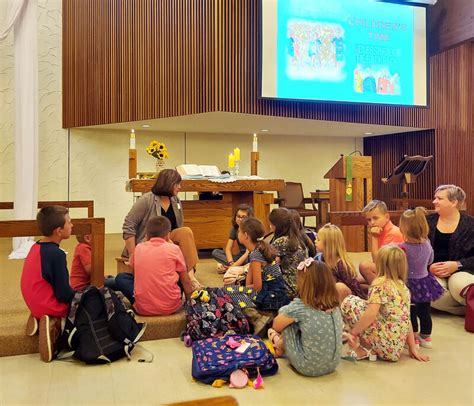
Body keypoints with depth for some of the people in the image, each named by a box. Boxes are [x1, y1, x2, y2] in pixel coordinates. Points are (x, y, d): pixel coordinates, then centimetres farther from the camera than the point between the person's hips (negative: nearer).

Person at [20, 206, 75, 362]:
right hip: (50, 306, -9)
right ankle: (55, 324, -12)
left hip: (35, 303, 9)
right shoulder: (56, 254, -22)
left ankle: (40, 318, 6)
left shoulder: (36, 247, 5)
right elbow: (63, 294, -21)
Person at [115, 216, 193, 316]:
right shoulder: (174, 249, -1)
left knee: (121, 277, 19)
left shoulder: (138, 248, 5)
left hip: (143, 309, 1)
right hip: (171, 307, 0)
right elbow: (186, 281, 5)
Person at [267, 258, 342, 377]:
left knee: (287, 322, 5)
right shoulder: (335, 306, -3)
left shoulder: (299, 307, -18)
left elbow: (276, 326, -3)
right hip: (332, 365, 6)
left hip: (308, 367, -6)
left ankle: (280, 348, 29)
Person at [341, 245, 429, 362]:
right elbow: (407, 320, 14)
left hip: (384, 343, -9)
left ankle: (364, 349, -2)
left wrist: (353, 333, -13)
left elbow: (371, 314, -23)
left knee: (349, 302, -4)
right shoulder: (403, 287, 11)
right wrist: (413, 348, 17)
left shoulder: (380, 284, -11)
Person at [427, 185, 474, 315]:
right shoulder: (428, 221, 7)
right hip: (432, 272, 2)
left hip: (461, 270, -1)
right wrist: (428, 266, -12)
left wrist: (457, 265, -17)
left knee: (461, 286, -37)